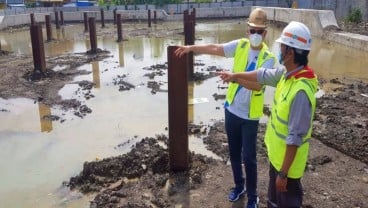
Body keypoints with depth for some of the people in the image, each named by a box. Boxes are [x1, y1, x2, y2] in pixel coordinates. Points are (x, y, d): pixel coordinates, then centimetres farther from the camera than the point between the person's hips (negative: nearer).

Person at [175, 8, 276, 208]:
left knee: (248, 157, 2)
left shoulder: (268, 58, -14)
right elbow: (214, 48, -3)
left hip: (250, 115, -4)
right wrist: (191, 47, -12)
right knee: (234, 153, 18)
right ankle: (239, 185, 39)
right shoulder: (240, 45, -1)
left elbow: (257, 85, -26)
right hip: (232, 109, 4)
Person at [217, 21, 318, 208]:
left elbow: (295, 138, -29)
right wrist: (235, 76, 25)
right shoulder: (287, 73, -6)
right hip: (276, 155, 8)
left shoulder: (301, 91, -33)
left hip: (288, 162, -8)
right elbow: (262, 75, 14)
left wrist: (283, 173, -23)